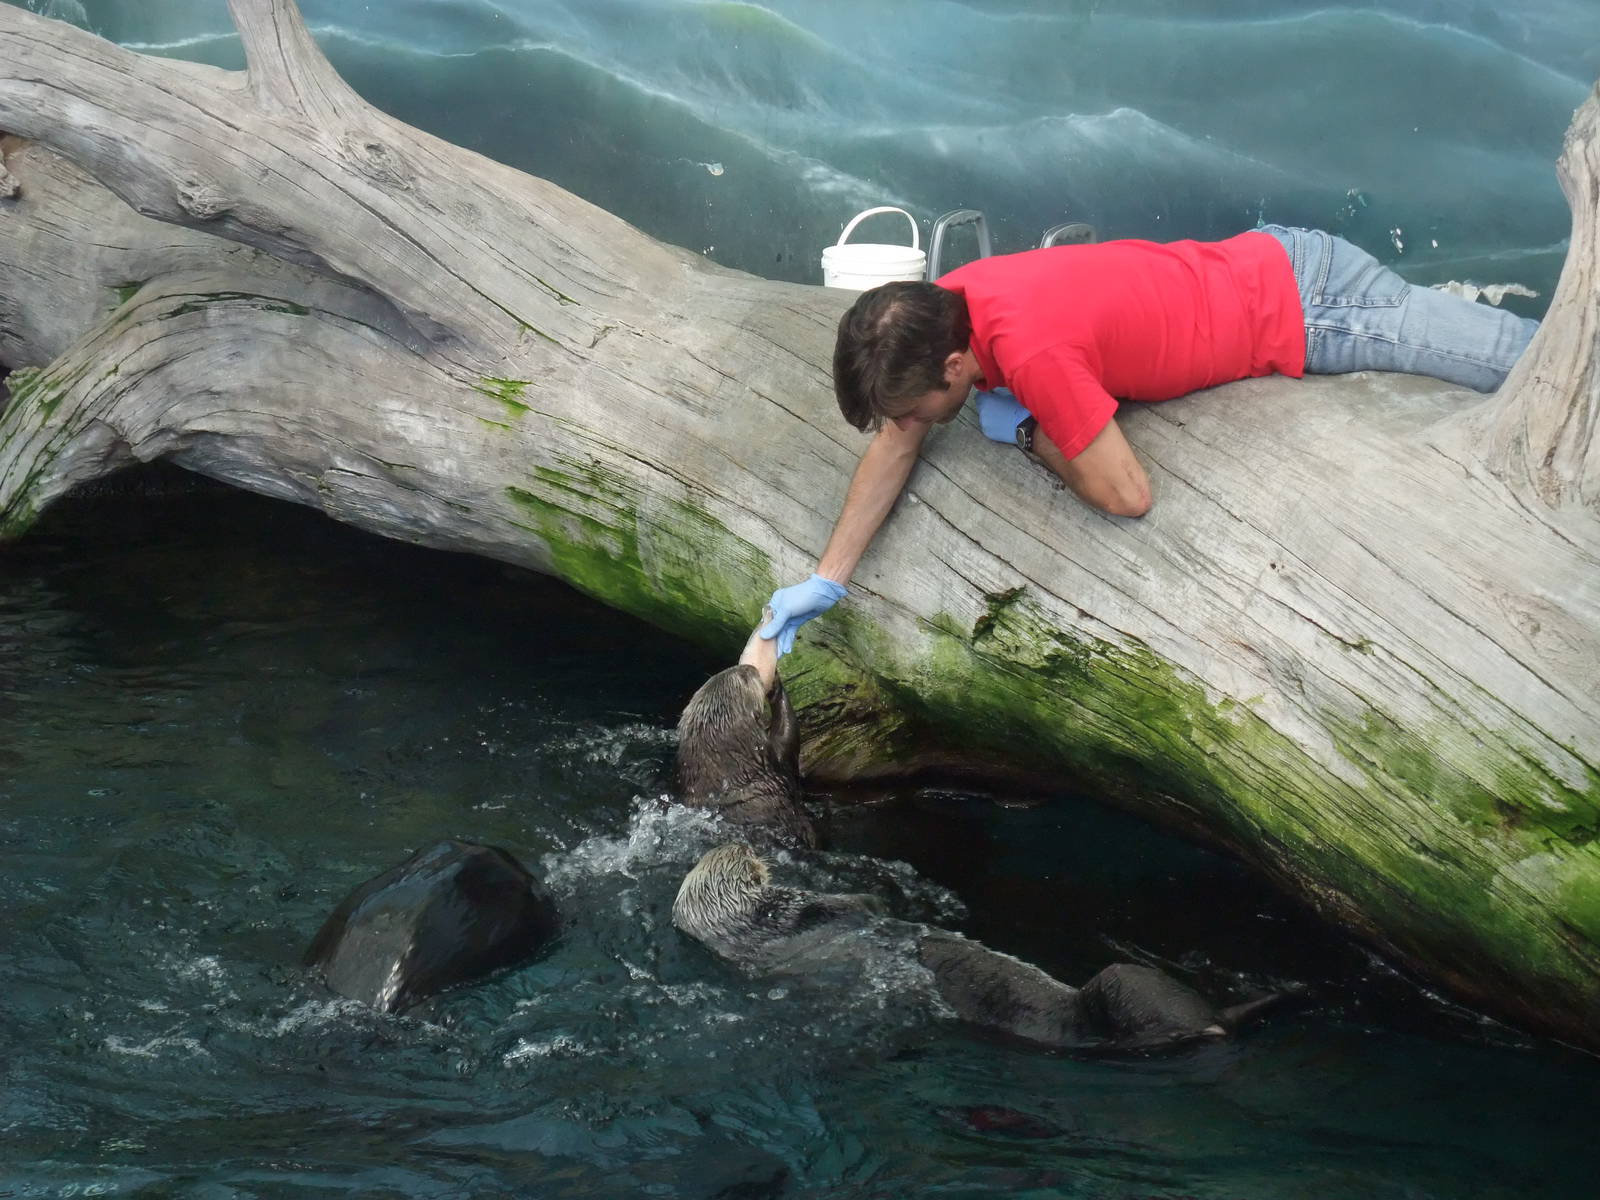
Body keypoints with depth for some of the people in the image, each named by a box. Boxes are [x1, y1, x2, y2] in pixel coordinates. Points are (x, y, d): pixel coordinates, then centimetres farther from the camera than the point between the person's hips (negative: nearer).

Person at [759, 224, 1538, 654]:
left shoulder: (1032, 354, -36)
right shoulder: (936, 310, -11)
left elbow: (1127, 494, -28)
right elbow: (895, 442, 0)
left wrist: (1025, 431, -14)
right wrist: (827, 580, -5)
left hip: (1300, 310, -7)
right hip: (1268, 263, 7)